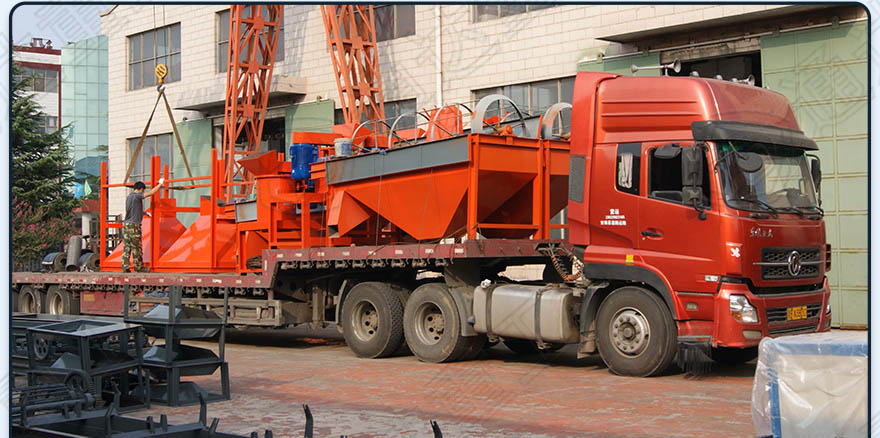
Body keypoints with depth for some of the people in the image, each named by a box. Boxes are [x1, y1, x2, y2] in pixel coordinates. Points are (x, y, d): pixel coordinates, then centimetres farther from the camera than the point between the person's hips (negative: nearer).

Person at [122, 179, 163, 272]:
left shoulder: (129, 196, 18)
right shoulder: (136, 196, -9)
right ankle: (138, 267, 5)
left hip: (126, 224, 8)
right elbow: (150, 193, -14)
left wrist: (144, 213, 39)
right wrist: (160, 184, -4)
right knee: (136, 247, -1)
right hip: (133, 225, -8)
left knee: (126, 247, 5)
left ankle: (125, 267, 2)